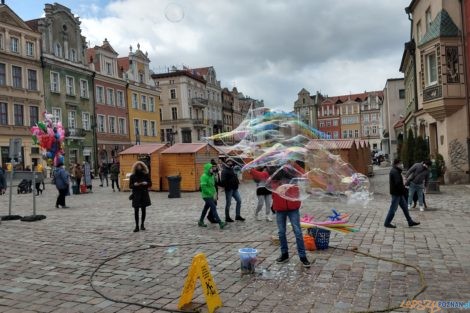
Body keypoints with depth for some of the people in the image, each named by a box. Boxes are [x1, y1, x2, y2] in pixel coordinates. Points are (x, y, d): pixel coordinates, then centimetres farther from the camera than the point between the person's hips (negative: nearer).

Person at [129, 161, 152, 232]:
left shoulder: (146, 175, 0)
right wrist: (134, 184, -21)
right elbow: (130, 186, 0)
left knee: (143, 209, 8)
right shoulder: (132, 176, -2)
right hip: (136, 195, -1)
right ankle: (137, 226, 3)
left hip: (144, 194, 1)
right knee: (136, 210, -4)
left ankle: (142, 224, 23)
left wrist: (146, 183, -18)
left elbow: (150, 184, 3)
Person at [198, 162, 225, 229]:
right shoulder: (204, 176, -16)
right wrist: (210, 193, -20)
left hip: (211, 196, 9)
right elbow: (203, 186, -23)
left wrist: (214, 193, 8)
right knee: (213, 208, -12)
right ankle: (220, 223, -14)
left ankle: (200, 222, 29)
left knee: (206, 208, 16)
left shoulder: (212, 176, 10)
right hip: (207, 196, -9)